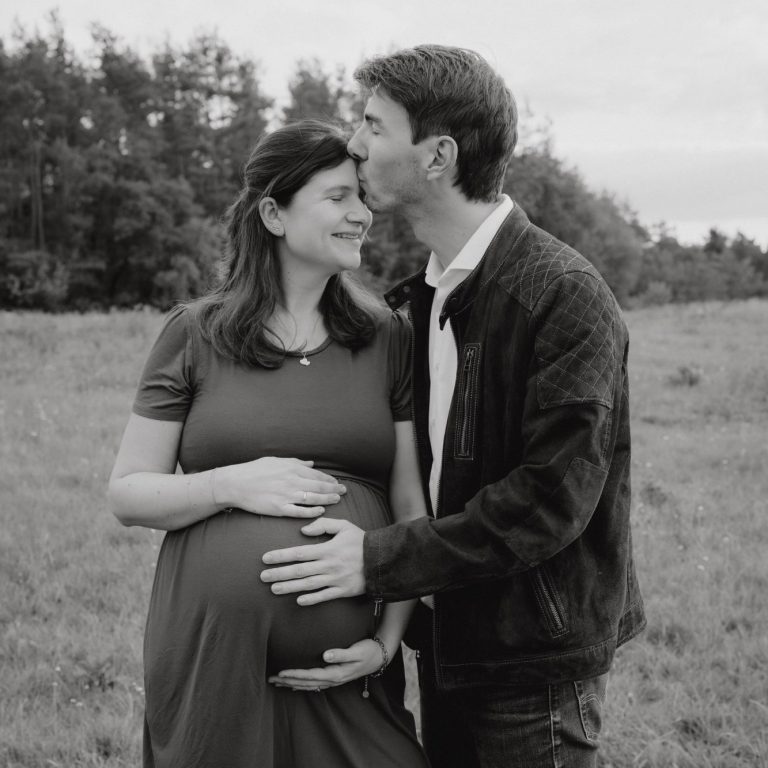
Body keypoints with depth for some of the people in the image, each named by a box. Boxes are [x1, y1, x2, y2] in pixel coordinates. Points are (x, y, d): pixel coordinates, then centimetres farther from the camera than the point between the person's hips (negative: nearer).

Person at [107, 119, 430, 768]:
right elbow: (127, 494, 1)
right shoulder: (194, 334, 1)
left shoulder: (387, 338, 4)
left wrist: (388, 640, -8)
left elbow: (413, 508, 3)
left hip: (346, 668, 1)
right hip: (211, 658, -1)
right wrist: (231, 484, -16)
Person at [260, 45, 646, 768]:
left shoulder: (565, 295, -18)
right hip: (446, 644, 8)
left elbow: (552, 498, -23)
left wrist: (381, 561, -22)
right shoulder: (422, 298, 9)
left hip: (532, 660, -7)